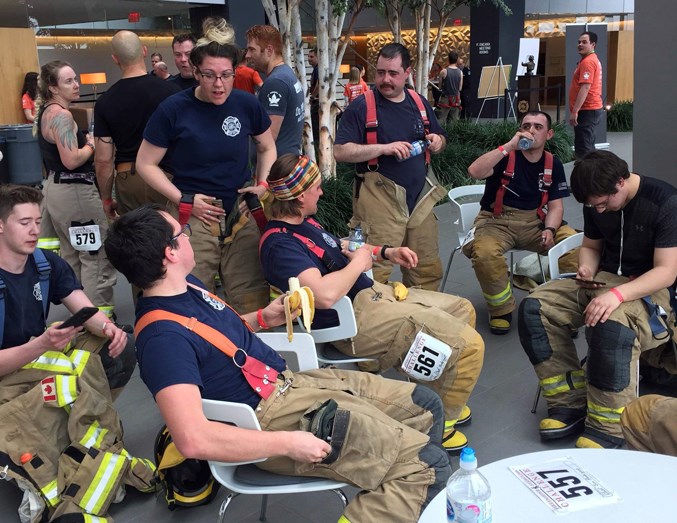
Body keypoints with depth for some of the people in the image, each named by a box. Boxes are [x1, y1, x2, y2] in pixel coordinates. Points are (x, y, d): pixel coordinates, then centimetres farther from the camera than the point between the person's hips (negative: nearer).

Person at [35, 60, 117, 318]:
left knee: (71, 254, 19)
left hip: (56, 188, 11)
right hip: (75, 191, -11)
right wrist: (92, 144, -10)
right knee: (96, 254, -3)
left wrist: (86, 141, 10)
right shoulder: (62, 115, -19)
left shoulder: (46, 112, 12)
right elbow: (71, 160, -26)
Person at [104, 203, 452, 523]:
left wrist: (261, 319, 8)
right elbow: (193, 439, -34)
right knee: (427, 464, -15)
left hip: (289, 380, 10)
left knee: (425, 406, 11)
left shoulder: (185, 285, 6)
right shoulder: (162, 336, -24)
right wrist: (287, 444, -26)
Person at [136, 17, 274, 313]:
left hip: (241, 214, 3)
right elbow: (145, 164, -2)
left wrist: (263, 184, 2)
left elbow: (267, 147, 18)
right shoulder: (173, 109, -9)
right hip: (192, 217, -3)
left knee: (253, 303, 7)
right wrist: (183, 199, -11)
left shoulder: (247, 104, 0)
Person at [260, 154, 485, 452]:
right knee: (468, 344, -15)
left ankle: (443, 401, 29)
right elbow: (325, 294, -36)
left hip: (372, 293, 11)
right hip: (354, 320, -11)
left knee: (462, 310, 19)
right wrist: (359, 263, -17)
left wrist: (386, 252, 16)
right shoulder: (279, 244, -22)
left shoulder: (303, 222, 11)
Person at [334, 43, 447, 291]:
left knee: (429, 270, 13)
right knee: (376, 272, -3)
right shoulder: (361, 107, -6)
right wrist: (384, 148, -22)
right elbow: (340, 152, -12)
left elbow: (440, 139, 23)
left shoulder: (420, 103, 11)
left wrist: (437, 142, -2)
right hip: (380, 202, -5)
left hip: (420, 198, 6)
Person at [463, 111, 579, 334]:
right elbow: (474, 172, -24)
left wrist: (549, 230, -15)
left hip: (534, 222, 3)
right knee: (484, 251, -35)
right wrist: (510, 146, -25)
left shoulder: (553, 165, 7)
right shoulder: (505, 156, -5)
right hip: (497, 221, -3)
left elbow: (555, 206, 6)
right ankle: (502, 309, -9)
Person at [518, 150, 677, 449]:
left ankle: (607, 425, -24)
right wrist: (587, 269, -7)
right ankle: (571, 402, -14)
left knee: (611, 324, -39)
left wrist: (618, 294, -35)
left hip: (650, 288, -6)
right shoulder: (596, 204, 2)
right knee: (534, 308, -16)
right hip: (605, 279, 6)